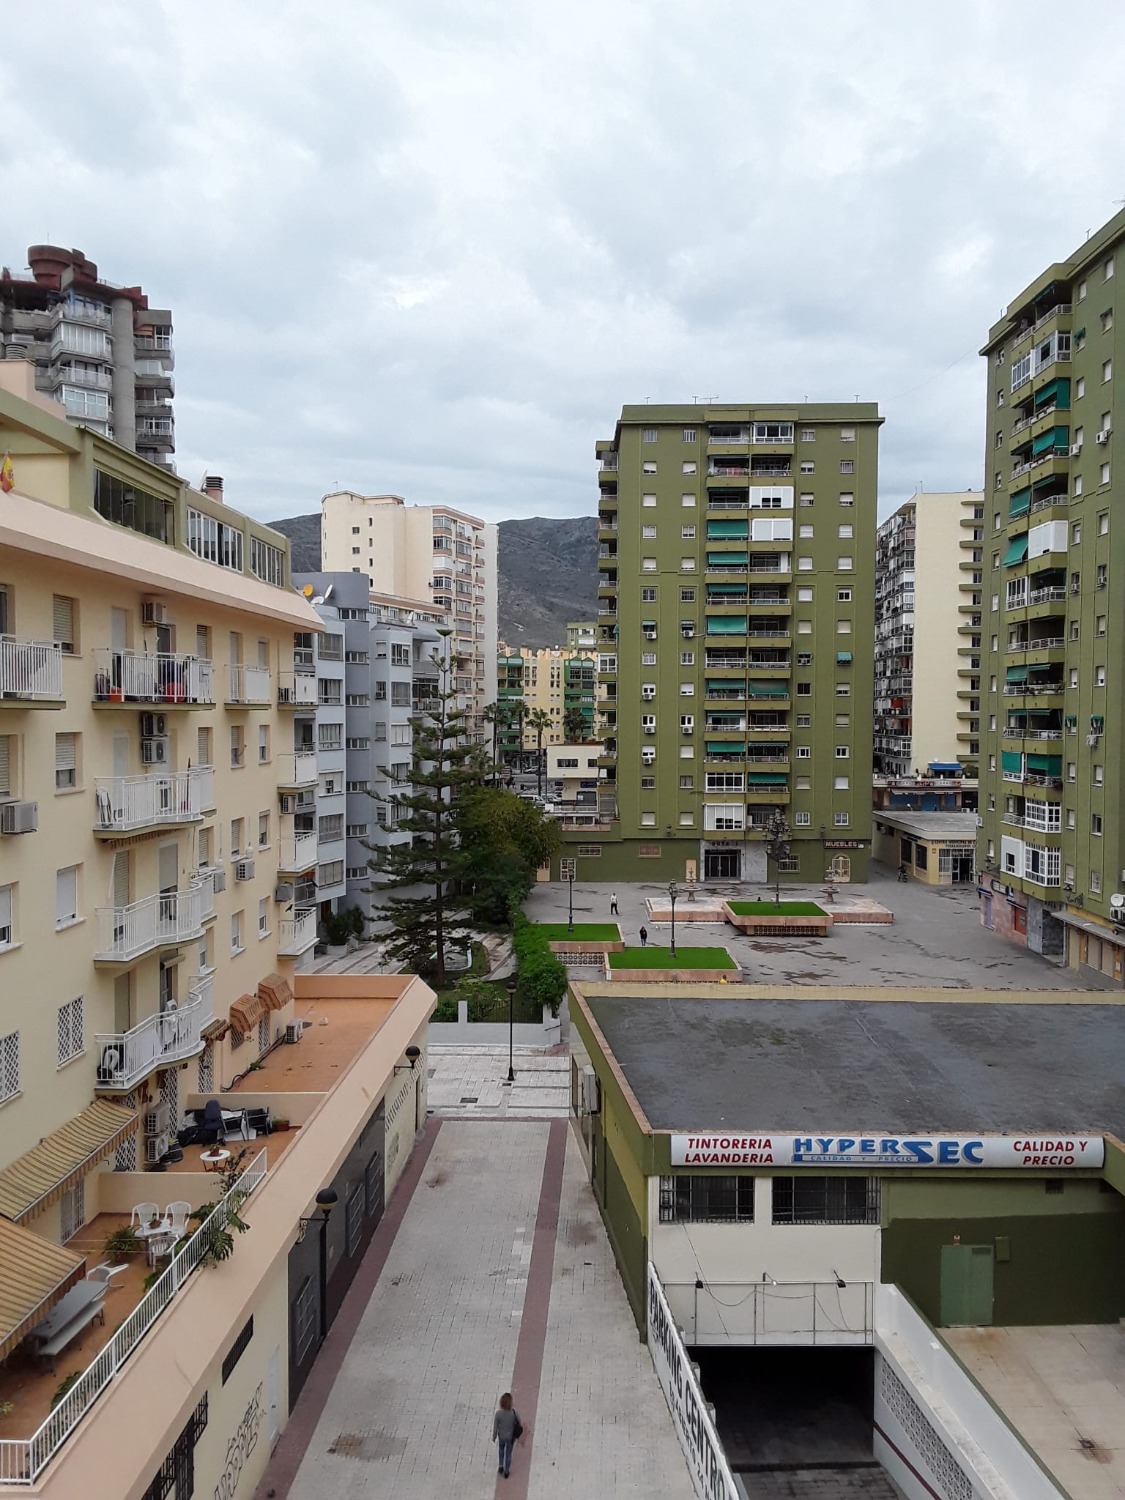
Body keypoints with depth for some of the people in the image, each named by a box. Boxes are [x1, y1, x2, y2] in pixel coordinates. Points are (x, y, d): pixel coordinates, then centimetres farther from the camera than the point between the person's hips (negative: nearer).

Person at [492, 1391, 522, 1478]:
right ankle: (506, 1471, 43)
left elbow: (495, 1427, -18)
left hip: (501, 1436, 0)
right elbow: (520, 1423, -13)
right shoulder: (514, 1412, -32)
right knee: (508, 1453, 26)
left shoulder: (498, 1413, -33)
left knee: (501, 1449, 35)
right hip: (511, 1437, 0)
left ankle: (501, 1466, 39)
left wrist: (494, 1437, 2)